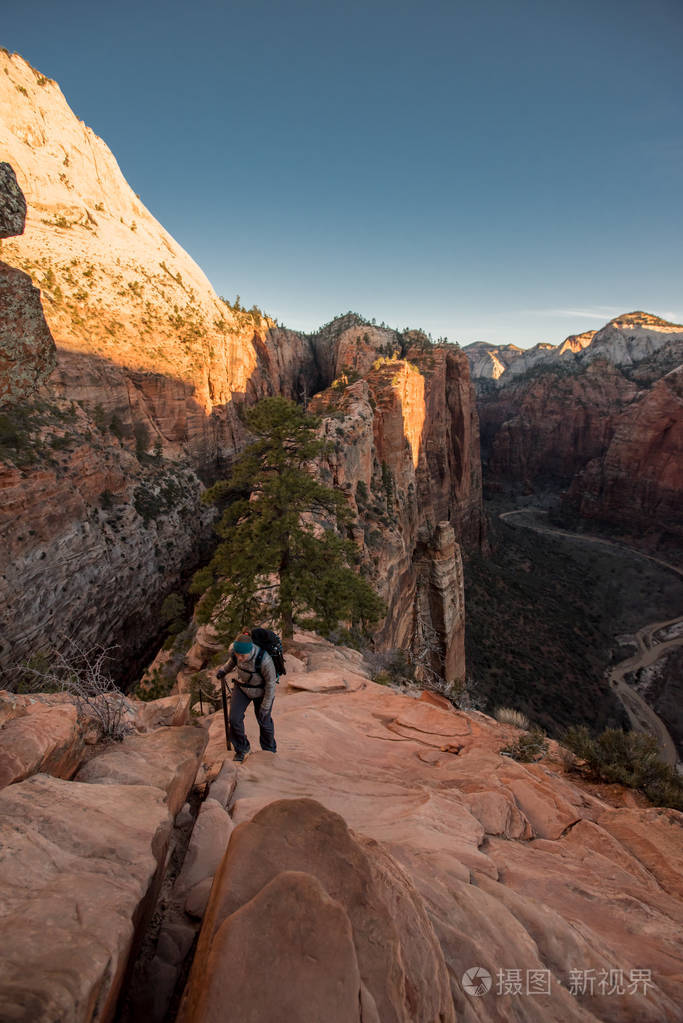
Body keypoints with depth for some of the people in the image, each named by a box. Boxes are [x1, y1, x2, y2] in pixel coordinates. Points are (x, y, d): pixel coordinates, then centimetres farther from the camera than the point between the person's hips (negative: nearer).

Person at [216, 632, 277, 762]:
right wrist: (225, 669, 4)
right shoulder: (234, 648, -28)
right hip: (242, 686, 3)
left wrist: (265, 707, -15)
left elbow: (271, 682, -24)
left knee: (264, 721, 14)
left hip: (262, 690, -3)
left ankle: (269, 750, 44)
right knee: (234, 719, -5)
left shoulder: (264, 660, -41)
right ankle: (242, 748, 24)